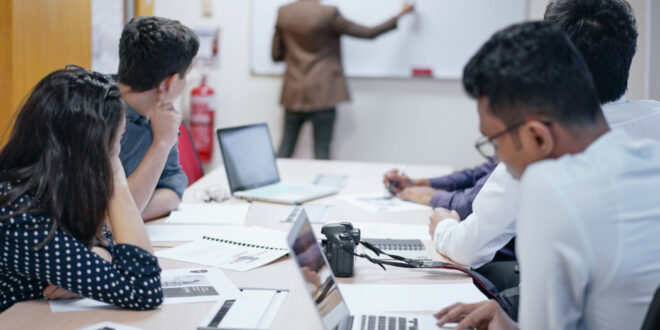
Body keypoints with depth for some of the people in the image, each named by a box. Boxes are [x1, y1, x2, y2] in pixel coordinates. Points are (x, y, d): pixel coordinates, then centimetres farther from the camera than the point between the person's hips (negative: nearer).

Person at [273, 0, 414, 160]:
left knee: (286, 147, 10)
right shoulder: (328, 14, -11)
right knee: (322, 151, 2)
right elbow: (369, 33, -4)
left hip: (293, 94, 4)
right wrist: (400, 15, 8)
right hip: (321, 95, -4)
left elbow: (276, 55, 7)